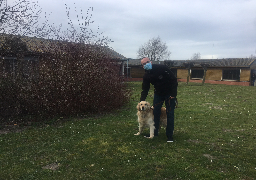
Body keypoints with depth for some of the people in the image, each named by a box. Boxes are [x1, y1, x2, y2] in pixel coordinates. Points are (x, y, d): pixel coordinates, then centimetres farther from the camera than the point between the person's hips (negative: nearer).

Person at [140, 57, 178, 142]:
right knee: (155, 112, 4)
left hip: (169, 94, -5)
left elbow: (174, 80, -20)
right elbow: (145, 90, -3)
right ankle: (154, 132, 18)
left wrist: (173, 94, -22)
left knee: (170, 114, -3)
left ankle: (170, 135, 5)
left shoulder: (162, 68, -22)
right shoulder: (146, 76, -6)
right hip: (158, 93, 5)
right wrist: (141, 101, -15)